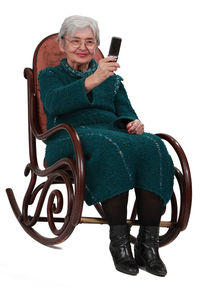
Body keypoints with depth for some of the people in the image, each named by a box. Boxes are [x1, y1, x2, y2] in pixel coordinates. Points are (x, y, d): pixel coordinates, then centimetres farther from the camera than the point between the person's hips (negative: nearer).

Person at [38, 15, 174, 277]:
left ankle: (148, 243, -36)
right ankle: (119, 241, -38)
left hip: (115, 135, 4)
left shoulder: (113, 80, 31)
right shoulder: (50, 75, 19)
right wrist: (93, 80, -20)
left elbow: (125, 113, 19)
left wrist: (134, 124, -8)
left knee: (152, 147, -32)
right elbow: (54, 103, -5)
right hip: (71, 138, -4)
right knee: (110, 147, -40)